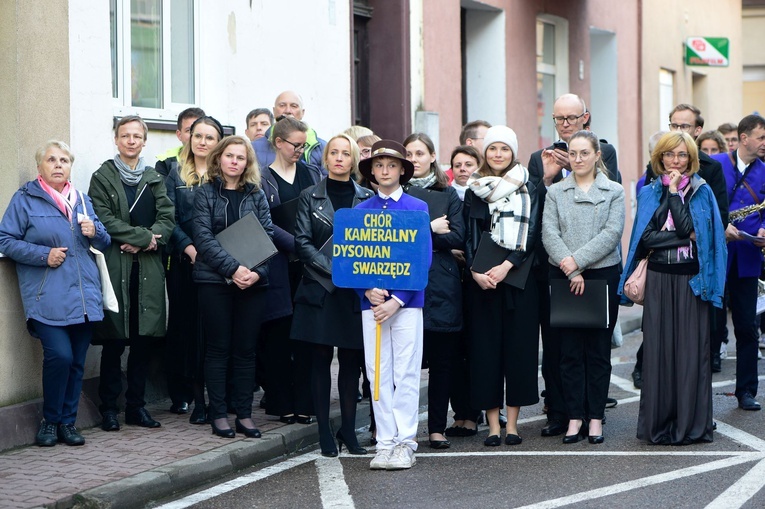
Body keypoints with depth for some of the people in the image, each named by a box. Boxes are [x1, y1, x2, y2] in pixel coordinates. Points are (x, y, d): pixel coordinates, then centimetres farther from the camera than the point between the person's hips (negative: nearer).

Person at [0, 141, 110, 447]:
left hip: (84, 295, 5)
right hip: (48, 297, -5)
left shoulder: (82, 200, 18)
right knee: (59, 355, -18)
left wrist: (95, 232, -2)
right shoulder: (25, 199, 3)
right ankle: (50, 421, 0)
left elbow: (104, 244, 21)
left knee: (77, 361, 5)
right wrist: (44, 255, -13)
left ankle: (68, 422, 16)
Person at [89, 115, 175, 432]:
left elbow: (168, 218, 6)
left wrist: (143, 244, -10)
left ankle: (136, 406, 12)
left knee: (145, 338, 4)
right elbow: (104, 218, -7)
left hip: (148, 267, 4)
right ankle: (109, 408, 4)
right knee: (114, 340, -4)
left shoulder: (154, 179, 17)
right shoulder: (103, 177, 4)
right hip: (115, 266, -4)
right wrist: (143, 236, -12)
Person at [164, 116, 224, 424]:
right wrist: (190, 248, -12)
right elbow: (169, 219, 2)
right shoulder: (176, 176, 9)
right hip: (184, 261, 1)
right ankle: (196, 397, 6)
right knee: (188, 323, 1)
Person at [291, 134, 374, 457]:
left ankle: (349, 430, 11)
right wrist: (334, 269, -14)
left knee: (351, 361, 3)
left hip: (355, 292, 1)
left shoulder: (367, 198, 8)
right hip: (319, 290, -1)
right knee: (321, 360, 0)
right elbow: (303, 243, -2)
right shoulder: (310, 197, 5)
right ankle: (324, 433, 5)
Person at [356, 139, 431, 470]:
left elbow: (423, 258, -3)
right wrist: (368, 291, -12)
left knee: (406, 373, -2)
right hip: (371, 302, 2)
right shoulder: (361, 211, 8)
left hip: (407, 300, -2)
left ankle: (405, 443, 3)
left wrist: (397, 300, -12)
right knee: (378, 372, 2)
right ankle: (385, 443, 7)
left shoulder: (417, 208, 2)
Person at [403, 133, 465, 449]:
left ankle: (437, 428, 9)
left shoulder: (448, 194, 12)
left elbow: (458, 238, 1)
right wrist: (431, 229, -8)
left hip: (441, 284, 1)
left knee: (442, 359, 2)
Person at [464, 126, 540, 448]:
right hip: (482, 279, 1)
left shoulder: (527, 188, 6)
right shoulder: (474, 190, 9)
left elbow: (531, 232, -3)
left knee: (518, 345, -1)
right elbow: (469, 236, 4)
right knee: (486, 345, -1)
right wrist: (475, 271, -11)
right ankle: (493, 424, 4)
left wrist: (506, 266, -15)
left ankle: (512, 423, 5)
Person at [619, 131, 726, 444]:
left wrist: (674, 192, -9)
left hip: (691, 280, -2)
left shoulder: (702, 192, 3)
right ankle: (659, 421, 7)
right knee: (658, 348, 1)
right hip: (659, 279, 2)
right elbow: (645, 237, -3)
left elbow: (689, 227, -13)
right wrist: (684, 237, -11)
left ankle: (691, 422, 5)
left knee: (690, 348, -1)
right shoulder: (649, 193, 9)